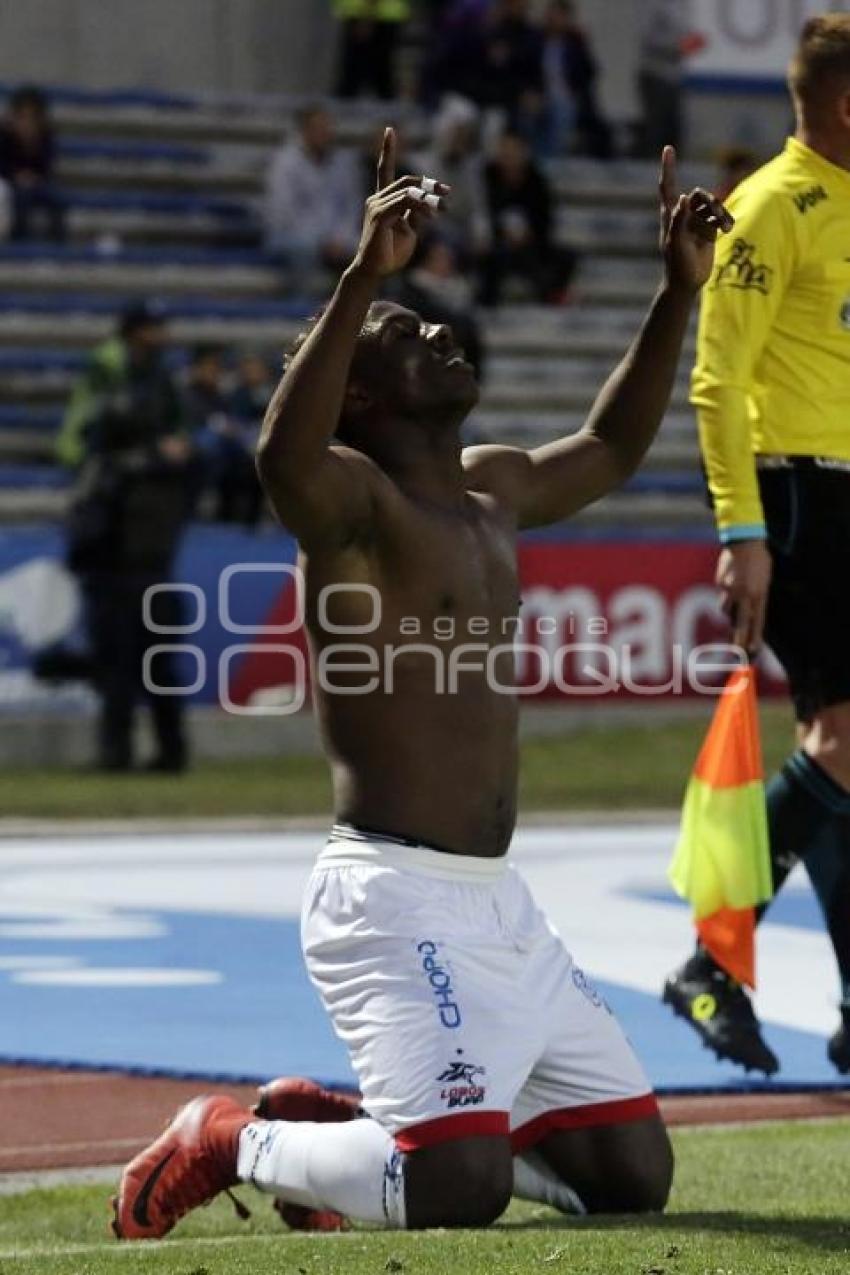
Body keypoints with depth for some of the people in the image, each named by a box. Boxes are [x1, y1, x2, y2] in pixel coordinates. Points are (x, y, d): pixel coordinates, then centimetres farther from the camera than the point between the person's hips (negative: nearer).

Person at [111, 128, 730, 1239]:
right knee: (459, 1190, -24)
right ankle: (229, 1144, 3)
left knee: (634, 1173, 7)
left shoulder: (493, 492, 16)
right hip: (396, 897, -9)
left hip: (498, 901, 9)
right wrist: (362, 279, -41)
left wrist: (679, 292, 26)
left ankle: (370, 1136, 24)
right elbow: (283, 455, -34)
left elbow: (611, 449, 35)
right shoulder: (353, 497, -10)